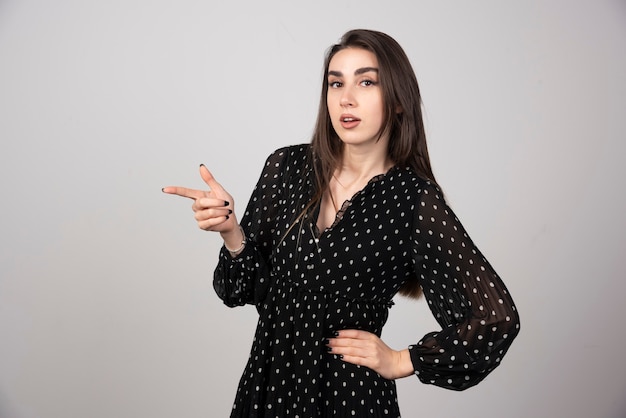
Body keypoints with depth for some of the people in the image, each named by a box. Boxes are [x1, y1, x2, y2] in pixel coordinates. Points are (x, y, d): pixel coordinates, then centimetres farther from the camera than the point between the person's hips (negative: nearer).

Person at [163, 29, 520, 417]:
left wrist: (399, 362, -7)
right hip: (267, 383, 4)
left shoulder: (415, 200, -16)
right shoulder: (287, 167, -6)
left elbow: (496, 317, -12)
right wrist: (231, 229, -20)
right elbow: (253, 286, -2)